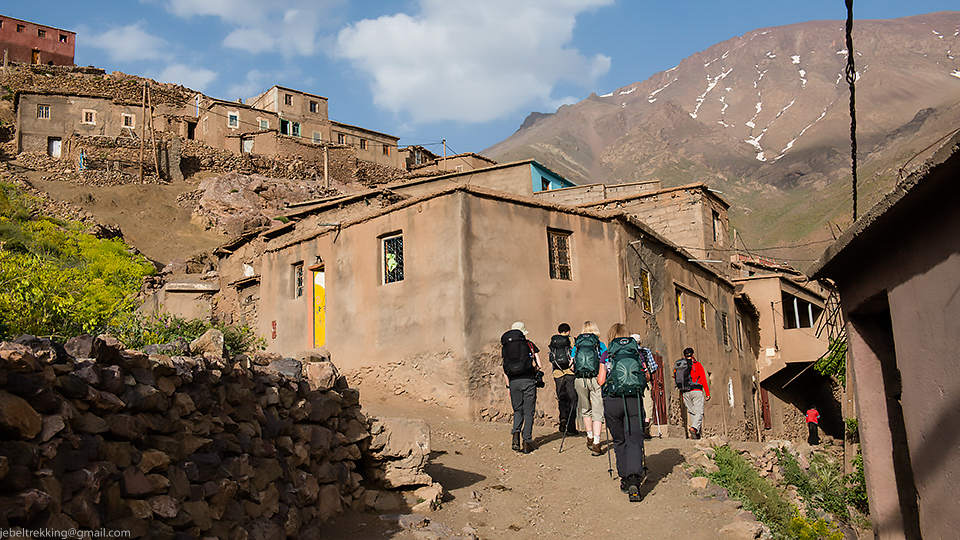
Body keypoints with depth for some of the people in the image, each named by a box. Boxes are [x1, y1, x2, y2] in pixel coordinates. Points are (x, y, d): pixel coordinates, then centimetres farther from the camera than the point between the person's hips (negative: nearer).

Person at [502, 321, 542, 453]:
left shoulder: (505, 347, 13)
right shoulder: (529, 344, 5)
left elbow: (505, 372, 12)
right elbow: (539, 365, -1)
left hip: (513, 382, 2)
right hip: (528, 380, -2)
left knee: (518, 410, 16)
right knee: (528, 412, 5)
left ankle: (516, 434, -6)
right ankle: (527, 442, 4)